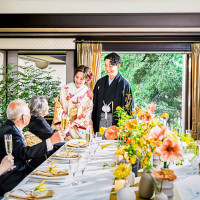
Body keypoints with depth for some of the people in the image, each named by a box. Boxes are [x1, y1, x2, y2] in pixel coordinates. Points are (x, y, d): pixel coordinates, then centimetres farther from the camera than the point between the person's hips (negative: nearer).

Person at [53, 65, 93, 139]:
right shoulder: (65, 89, 6)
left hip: (79, 127, 0)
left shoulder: (89, 94, 3)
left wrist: (72, 124, -10)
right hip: (63, 125, 1)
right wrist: (62, 122, -11)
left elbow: (86, 113, 0)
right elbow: (58, 106, 2)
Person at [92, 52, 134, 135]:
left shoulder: (124, 84, -4)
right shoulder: (100, 82, 10)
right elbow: (95, 103, 13)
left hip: (115, 119, -4)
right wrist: (93, 123, 8)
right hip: (101, 119, 4)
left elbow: (129, 107, -5)